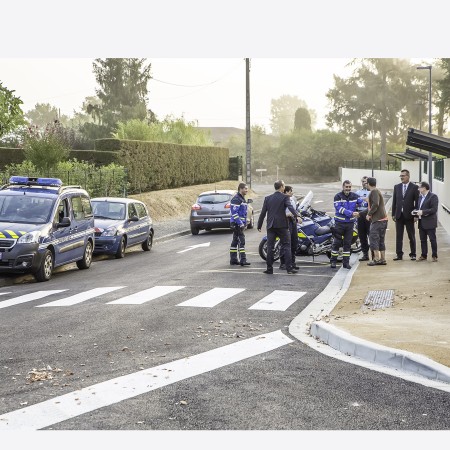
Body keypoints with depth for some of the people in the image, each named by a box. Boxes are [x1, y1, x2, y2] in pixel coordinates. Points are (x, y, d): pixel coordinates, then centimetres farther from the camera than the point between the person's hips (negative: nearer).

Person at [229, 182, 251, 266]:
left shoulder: (243, 199, 18)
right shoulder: (236, 199, -15)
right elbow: (234, 213, -20)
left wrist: (244, 223, 21)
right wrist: (240, 223, -22)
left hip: (241, 223, 10)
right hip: (237, 224, -10)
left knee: (235, 241, 12)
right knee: (241, 240, -13)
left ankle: (233, 259, 16)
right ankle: (243, 260, -14)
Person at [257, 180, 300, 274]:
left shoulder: (268, 198, 9)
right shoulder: (285, 197, -3)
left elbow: (263, 213, 8)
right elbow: (290, 207, -21)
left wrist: (259, 225, 13)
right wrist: (297, 215, -32)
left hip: (270, 226, 4)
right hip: (282, 225, -3)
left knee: (270, 247, 5)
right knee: (286, 246, 1)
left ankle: (269, 268, 5)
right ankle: (289, 267, -4)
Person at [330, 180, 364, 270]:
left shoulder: (354, 196, 6)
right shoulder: (338, 196, -7)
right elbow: (340, 209, -18)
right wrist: (351, 213, -24)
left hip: (350, 223, 4)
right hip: (339, 223, -4)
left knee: (348, 243, 7)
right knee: (336, 242, 0)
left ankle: (346, 262, 12)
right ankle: (333, 261, 9)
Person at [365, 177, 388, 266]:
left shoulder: (374, 192, -10)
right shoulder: (376, 191, 21)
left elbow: (375, 204, -23)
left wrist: (369, 214, -13)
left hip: (378, 220, -10)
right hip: (383, 219, 10)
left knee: (373, 238, -8)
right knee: (381, 240, 11)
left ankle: (377, 259, -10)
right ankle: (383, 259, 11)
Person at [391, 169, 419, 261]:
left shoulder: (414, 187, -2)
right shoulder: (397, 187, 8)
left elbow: (417, 202, -3)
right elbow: (394, 201, 9)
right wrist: (393, 214, 5)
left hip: (409, 215, -3)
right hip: (399, 215, 3)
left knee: (411, 236, 5)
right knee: (398, 236, 5)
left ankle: (413, 254, 13)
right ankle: (399, 254, 10)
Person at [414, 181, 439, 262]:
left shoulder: (433, 197, -11)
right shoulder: (420, 197, 14)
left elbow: (434, 209, -19)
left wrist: (423, 212, -23)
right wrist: (417, 214, 2)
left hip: (430, 223, -8)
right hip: (421, 223, 8)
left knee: (432, 239, 0)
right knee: (423, 240, 11)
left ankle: (434, 256, 8)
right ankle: (423, 255, 18)